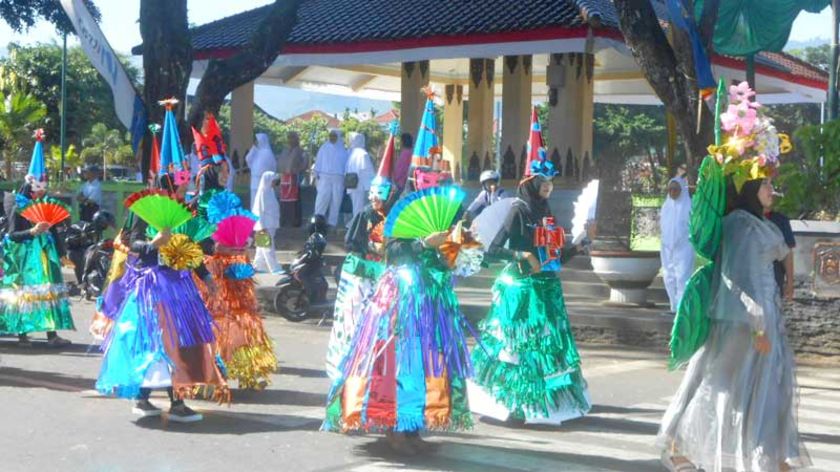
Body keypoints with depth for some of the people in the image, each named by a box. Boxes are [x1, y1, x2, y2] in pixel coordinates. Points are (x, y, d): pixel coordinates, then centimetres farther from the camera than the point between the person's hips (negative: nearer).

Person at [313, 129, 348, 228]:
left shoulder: (343, 151, 10)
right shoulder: (324, 148, 9)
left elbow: (346, 165, 10)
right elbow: (318, 162, 9)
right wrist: (316, 176, 2)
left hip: (338, 179, 1)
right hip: (324, 177, -1)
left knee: (336, 200, 0)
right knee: (322, 199, -11)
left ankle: (332, 222, 4)